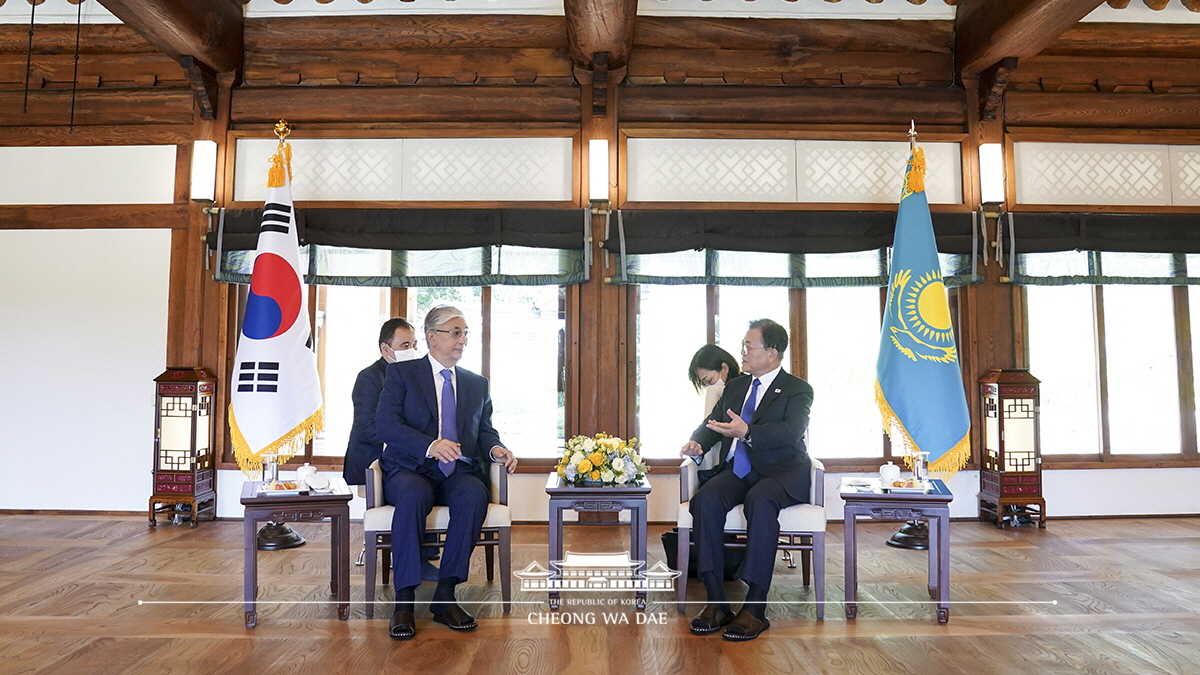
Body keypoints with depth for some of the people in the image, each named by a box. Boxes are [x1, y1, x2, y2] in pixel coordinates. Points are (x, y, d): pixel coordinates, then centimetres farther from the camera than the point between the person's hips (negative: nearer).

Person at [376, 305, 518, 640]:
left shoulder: (477, 384, 20)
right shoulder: (401, 373, 6)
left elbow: (485, 429, 16)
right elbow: (386, 424, -7)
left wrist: (496, 448, -10)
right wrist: (430, 446, -24)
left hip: (458, 473, 3)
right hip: (410, 470, -2)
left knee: (475, 495, -32)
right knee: (413, 496, -37)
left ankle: (445, 595, -25)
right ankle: (404, 601, -28)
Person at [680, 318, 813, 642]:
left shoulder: (798, 390, 2)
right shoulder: (735, 386, 21)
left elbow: (792, 430, -17)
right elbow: (713, 422, 16)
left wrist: (747, 432, -33)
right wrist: (697, 442, -8)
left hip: (781, 472, -5)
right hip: (738, 469, 5)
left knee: (760, 501, -38)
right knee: (705, 500, -27)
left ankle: (754, 609, -32)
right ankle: (716, 602, -23)